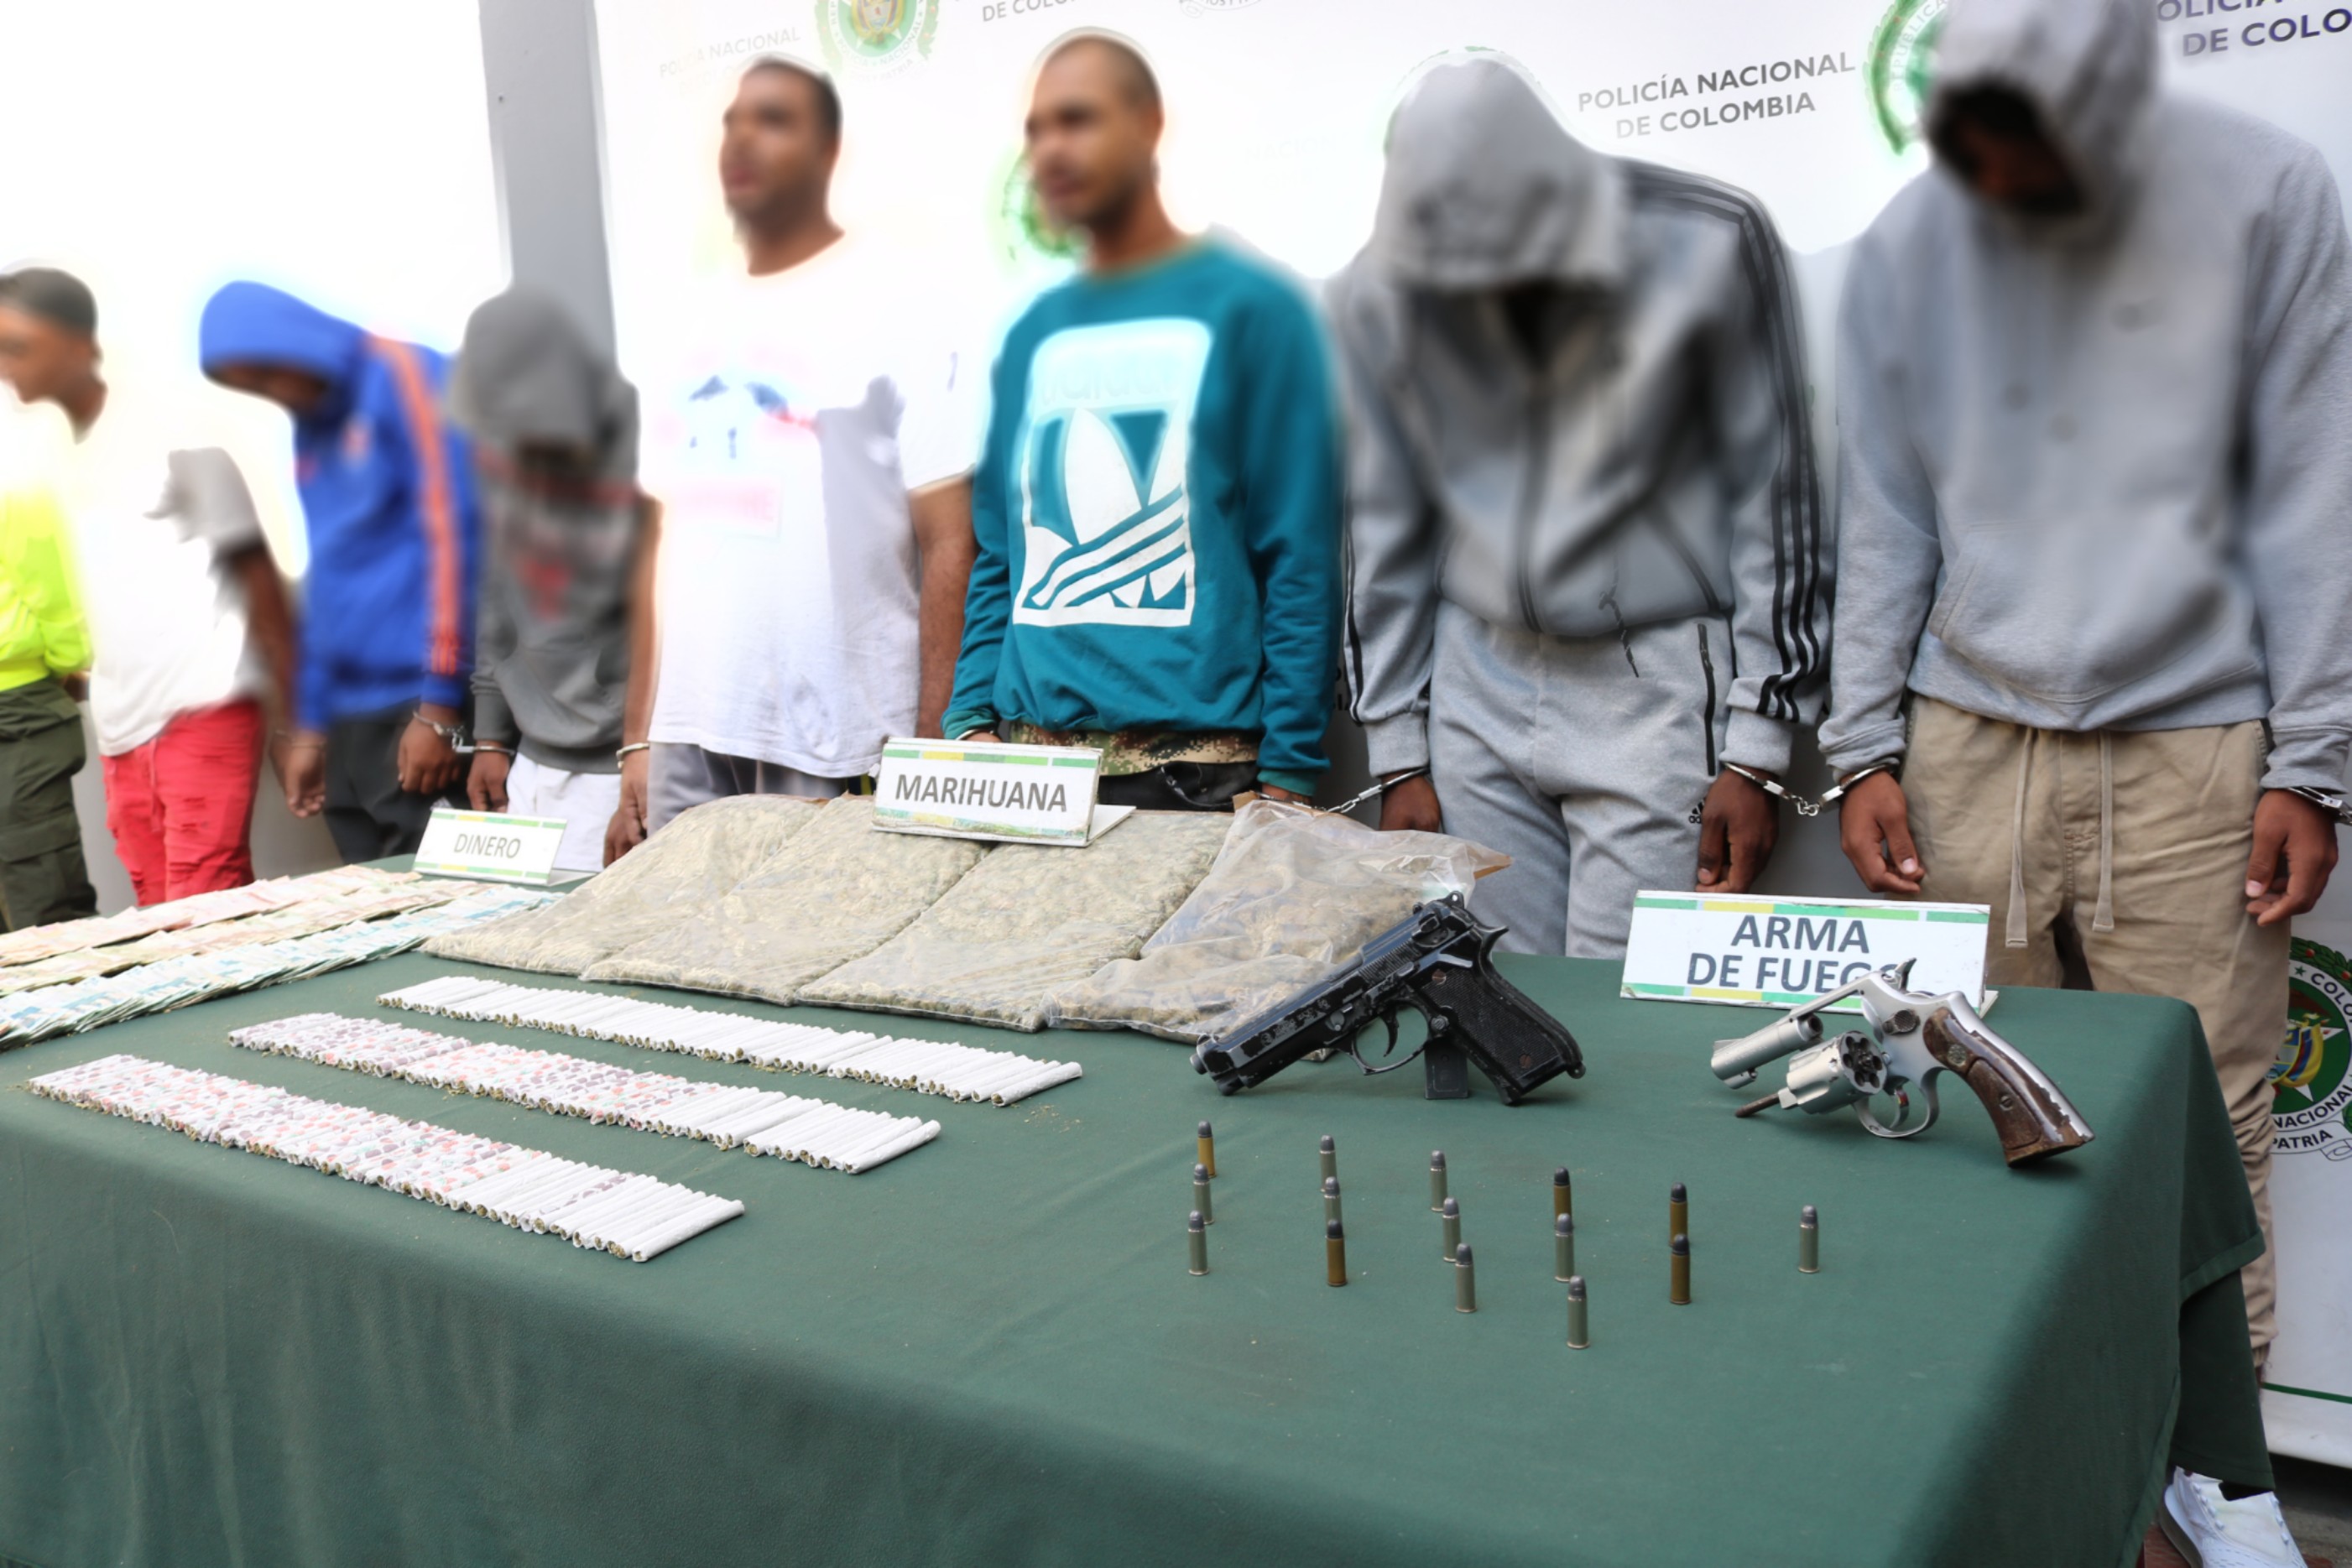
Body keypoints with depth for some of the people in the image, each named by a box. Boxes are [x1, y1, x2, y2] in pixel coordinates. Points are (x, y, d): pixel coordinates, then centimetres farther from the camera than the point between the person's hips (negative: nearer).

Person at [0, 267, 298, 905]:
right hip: (124, 734, 7)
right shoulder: (75, 459, 15)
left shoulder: (169, 438, -6)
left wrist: (297, 721, -9)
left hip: (203, 716, -7)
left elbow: (258, 578, -7)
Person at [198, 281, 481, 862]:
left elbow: (454, 536, -12)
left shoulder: (405, 377, -5)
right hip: (350, 715, 7)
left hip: (423, 705, -7)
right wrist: (311, 724, 18)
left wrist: (440, 704, -15)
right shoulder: (314, 426, 18)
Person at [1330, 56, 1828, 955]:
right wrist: (1399, 754, 6)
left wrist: (1756, 752, -6)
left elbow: (1774, 501, -5)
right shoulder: (1379, 292, -2)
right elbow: (1384, 533, 7)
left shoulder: (1708, 246, -10)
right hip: (1478, 685, 3)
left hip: (1658, 687, -3)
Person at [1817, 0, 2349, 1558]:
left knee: (2205, 1116, 2)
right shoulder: (1909, 243, 4)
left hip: (2192, 748, -1)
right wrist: (1866, 752, 2)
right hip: (1967, 741, 2)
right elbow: (1885, 520, 7)